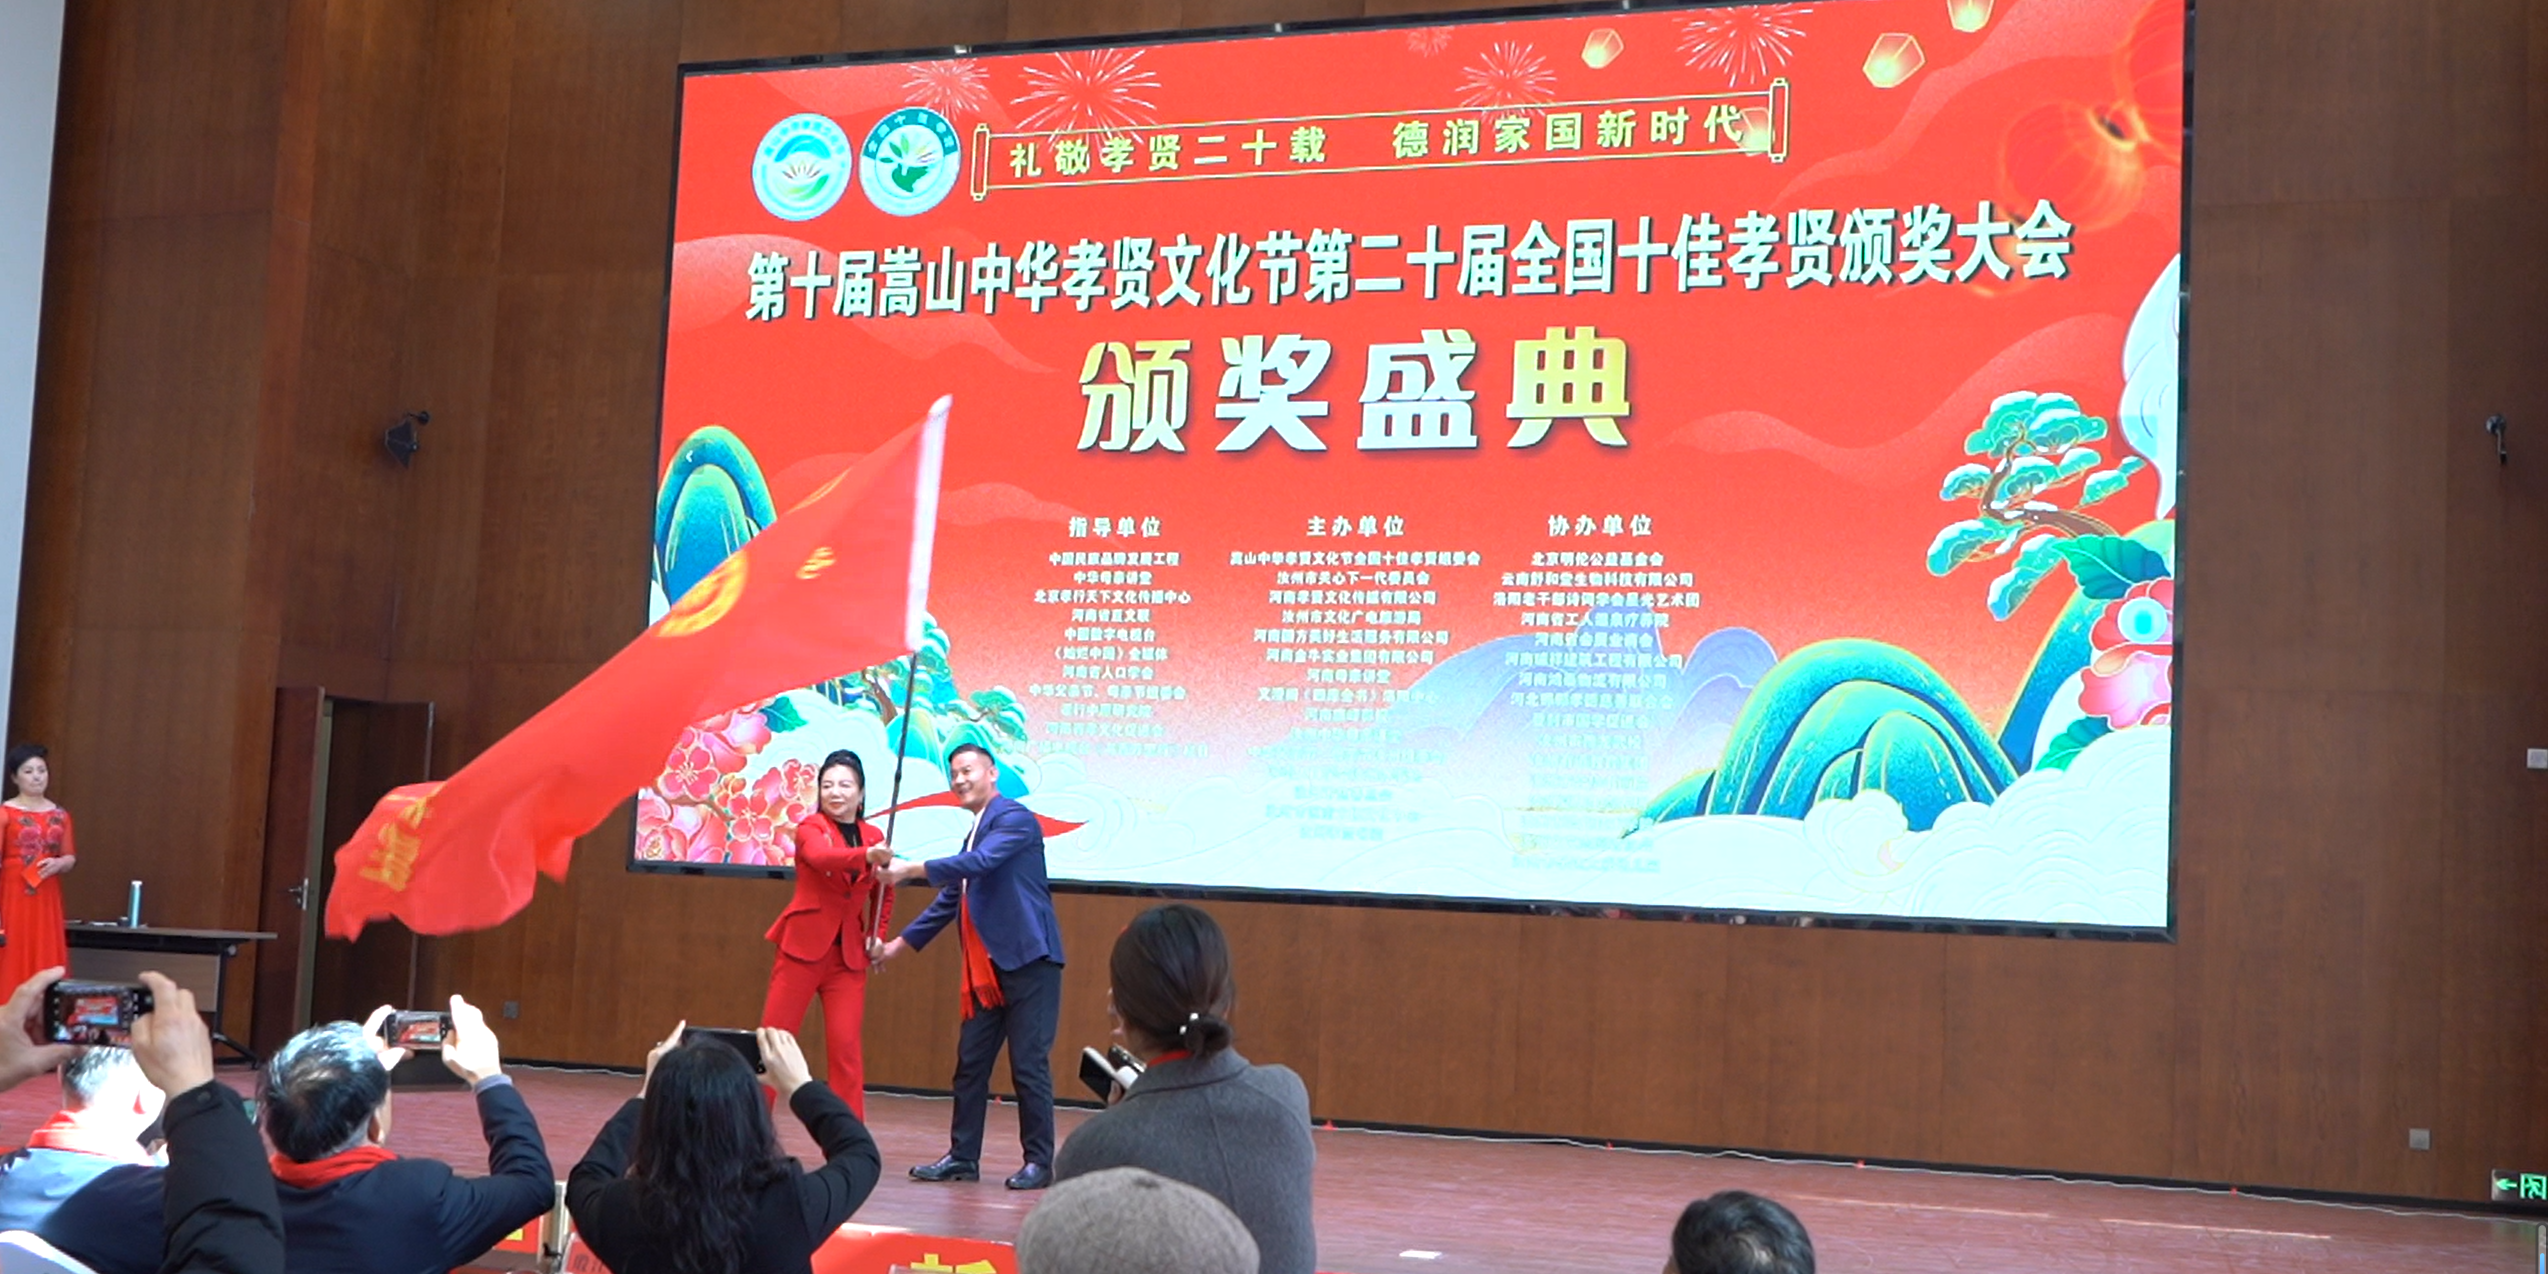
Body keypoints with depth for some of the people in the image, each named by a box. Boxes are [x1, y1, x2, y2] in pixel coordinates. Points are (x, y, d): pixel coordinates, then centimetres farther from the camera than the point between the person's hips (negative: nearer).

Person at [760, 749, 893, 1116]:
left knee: (846, 1047, -2)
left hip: (849, 955, 3)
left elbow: (883, 893, 25)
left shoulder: (874, 836, 8)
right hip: (803, 946, -3)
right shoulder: (810, 828, -4)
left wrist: (876, 935, 11)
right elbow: (822, 856, -29)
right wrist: (867, 855, -45)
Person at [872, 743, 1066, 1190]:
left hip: (1028, 960, -9)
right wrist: (900, 943, 24)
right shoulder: (977, 832, 20)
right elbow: (950, 899, 25)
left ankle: (1039, 1162, 2)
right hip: (987, 968, 9)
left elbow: (979, 862, -23)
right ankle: (963, 1157, 15)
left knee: (1029, 1065, -6)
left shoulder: (1015, 819, -7)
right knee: (970, 1062, 8)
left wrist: (913, 869, -26)